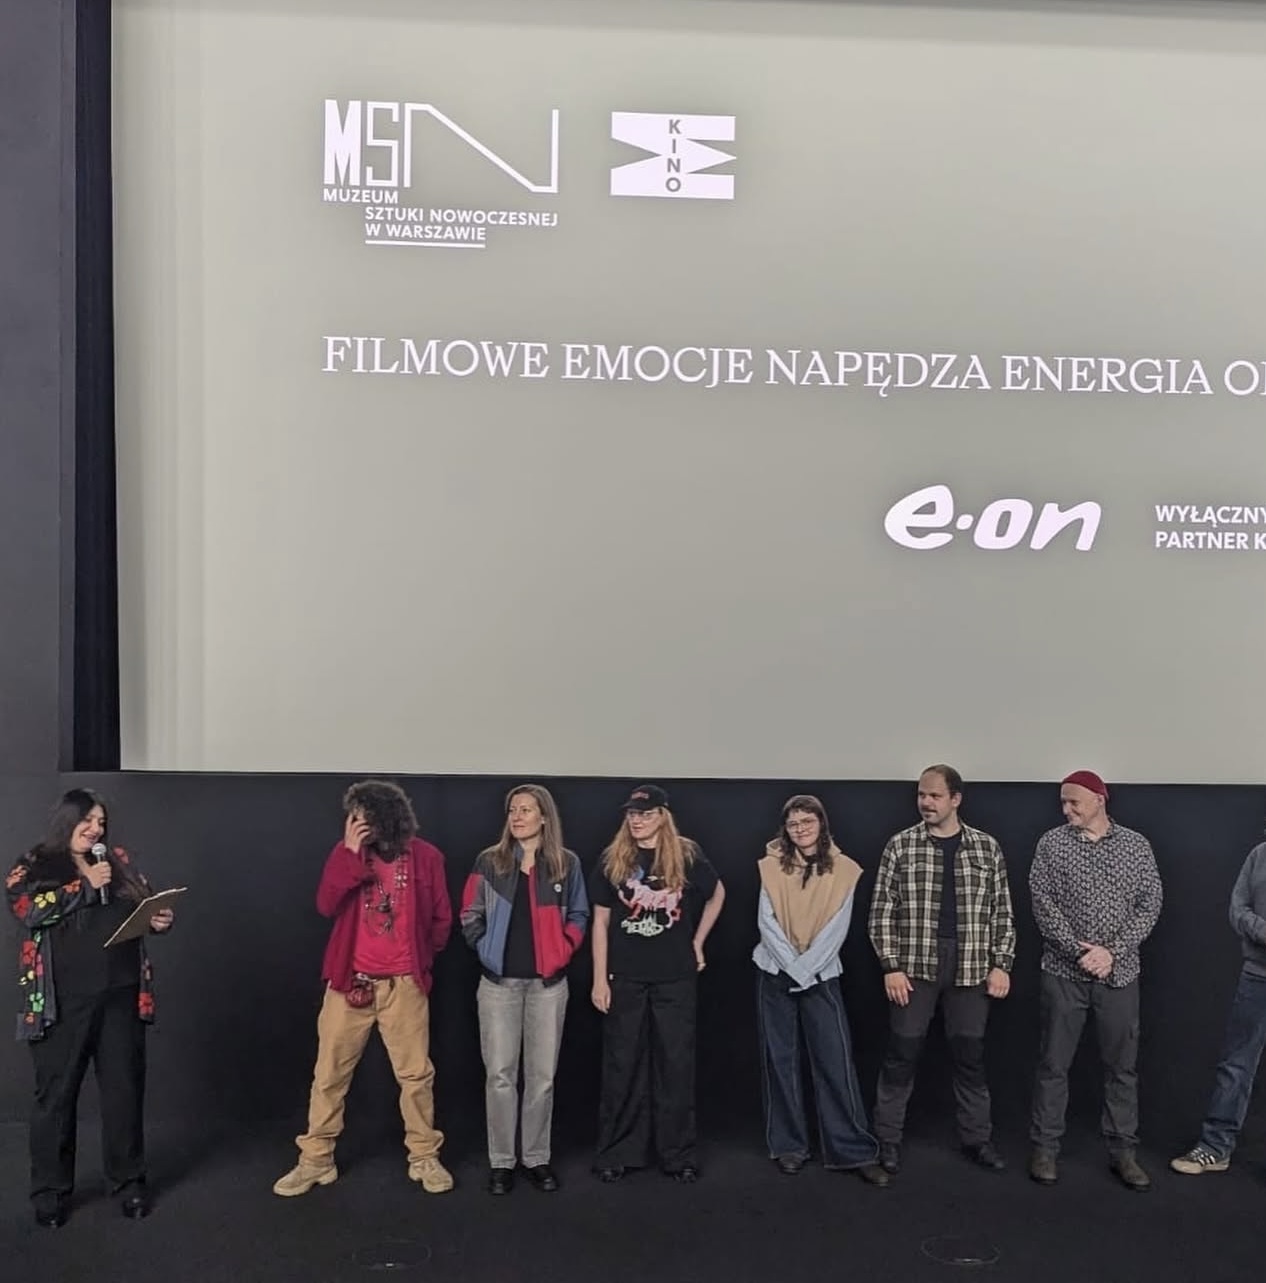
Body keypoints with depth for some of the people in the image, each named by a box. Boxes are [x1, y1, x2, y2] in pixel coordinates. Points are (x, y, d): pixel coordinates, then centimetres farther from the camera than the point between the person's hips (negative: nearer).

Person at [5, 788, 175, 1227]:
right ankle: (51, 1190, 21)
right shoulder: (34, 866, 2)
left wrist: (161, 919, -7)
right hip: (62, 1001, -3)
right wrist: (87, 886, -16)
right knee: (56, 1093, 6)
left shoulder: (120, 861, 12)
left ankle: (129, 1181, 22)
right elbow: (27, 909, -15)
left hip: (121, 995, 3)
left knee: (124, 1089, 9)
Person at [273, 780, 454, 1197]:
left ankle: (424, 1157, 21)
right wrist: (350, 852, -21)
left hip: (403, 984, -1)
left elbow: (441, 917, 6)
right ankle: (315, 1160, 21)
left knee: (416, 1074, 6)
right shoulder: (347, 852, -1)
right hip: (350, 980, 1)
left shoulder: (425, 857, -4)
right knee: (330, 1074, 7)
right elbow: (326, 905, -15)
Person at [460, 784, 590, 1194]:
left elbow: (578, 915, 7)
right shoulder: (489, 862, 1)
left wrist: (561, 951, -4)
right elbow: (470, 916, 6)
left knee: (542, 1075, 7)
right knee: (500, 1074, 2)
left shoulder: (566, 864, 1)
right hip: (499, 982, 0)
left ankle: (537, 1158, 20)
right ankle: (501, 1161, 14)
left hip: (548, 983, 0)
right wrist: (487, 949, -4)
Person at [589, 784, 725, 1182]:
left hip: (675, 976, 0)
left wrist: (697, 941, 9)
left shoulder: (686, 856, -2)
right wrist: (600, 978, -3)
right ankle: (618, 1151, 17)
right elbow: (601, 920, 2)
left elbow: (717, 894, 15)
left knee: (676, 1063, 6)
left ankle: (678, 1153, 18)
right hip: (625, 977, 0)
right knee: (622, 1065, 6)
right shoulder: (613, 860, 0)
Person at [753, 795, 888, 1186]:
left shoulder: (843, 869, -2)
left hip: (821, 976, -1)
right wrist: (793, 967, -15)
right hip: (775, 974, 1)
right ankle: (788, 1146, 15)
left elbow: (837, 930, -6)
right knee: (780, 1060, 5)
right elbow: (765, 923, -6)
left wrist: (807, 969, -15)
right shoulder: (772, 866, -1)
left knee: (836, 1061, -4)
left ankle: (854, 1150, 2)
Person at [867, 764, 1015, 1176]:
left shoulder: (986, 847, 5)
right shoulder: (900, 845, -1)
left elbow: (1002, 911, 7)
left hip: (971, 968, 1)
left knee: (970, 1056, 10)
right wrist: (891, 966, -8)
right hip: (914, 966, -1)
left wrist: (1001, 964, 0)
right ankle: (888, 1139, 14)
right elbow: (882, 909, -2)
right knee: (901, 1055, 3)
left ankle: (977, 1139, 24)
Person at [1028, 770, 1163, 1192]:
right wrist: (1079, 950, -16)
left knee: (1122, 1066, 9)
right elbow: (1042, 903, -6)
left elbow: (1149, 906, -2)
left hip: (1120, 974, 1)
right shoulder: (1051, 844, -1)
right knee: (1054, 1064, 5)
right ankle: (1045, 1148, 15)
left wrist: (1112, 952, -12)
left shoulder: (1136, 845, 2)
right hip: (1064, 971, -1)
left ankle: (1122, 1152, 21)